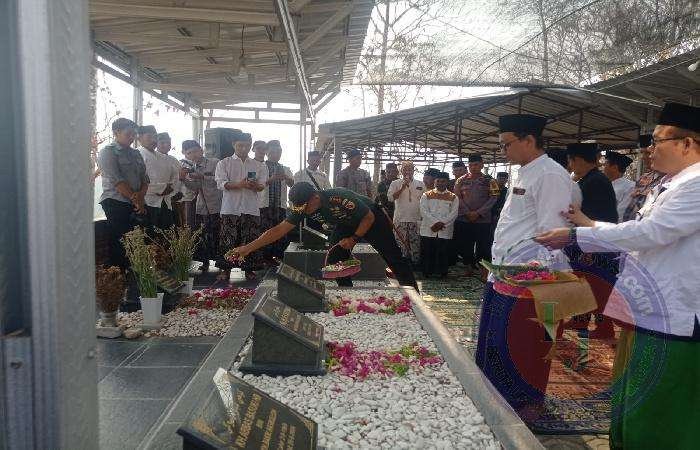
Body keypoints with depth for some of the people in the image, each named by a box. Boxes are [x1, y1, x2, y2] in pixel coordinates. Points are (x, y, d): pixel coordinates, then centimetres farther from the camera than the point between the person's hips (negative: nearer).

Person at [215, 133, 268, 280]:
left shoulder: (258, 165, 15)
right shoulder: (224, 163, 8)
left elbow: (262, 186, 8)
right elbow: (221, 184, -5)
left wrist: (255, 185, -16)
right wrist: (240, 184, -19)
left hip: (251, 208, 2)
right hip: (230, 208, -2)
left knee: (250, 240, 2)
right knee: (228, 240, -2)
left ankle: (249, 269, 12)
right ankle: (226, 269, 9)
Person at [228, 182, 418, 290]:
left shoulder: (341, 198, -40)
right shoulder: (302, 208, -22)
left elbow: (369, 217, -25)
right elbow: (279, 229, -24)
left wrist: (354, 239, -27)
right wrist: (249, 247, -29)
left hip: (371, 220, -6)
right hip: (346, 225, 6)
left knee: (394, 258, -3)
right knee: (334, 261, -8)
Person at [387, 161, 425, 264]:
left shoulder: (420, 184, 12)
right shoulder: (395, 184, 7)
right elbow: (390, 198, -6)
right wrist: (402, 188, -13)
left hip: (416, 220, 1)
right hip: (400, 220, -1)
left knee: (416, 245, 0)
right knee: (402, 245, -1)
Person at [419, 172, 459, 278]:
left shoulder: (453, 198, 10)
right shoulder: (426, 195, 9)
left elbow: (453, 213, -1)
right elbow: (424, 211, -3)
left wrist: (442, 223, -14)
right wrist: (434, 223, -15)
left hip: (445, 232, 0)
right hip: (428, 230, 0)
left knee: (443, 254, 1)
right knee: (427, 253, 2)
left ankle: (441, 273, 11)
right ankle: (426, 272, 13)